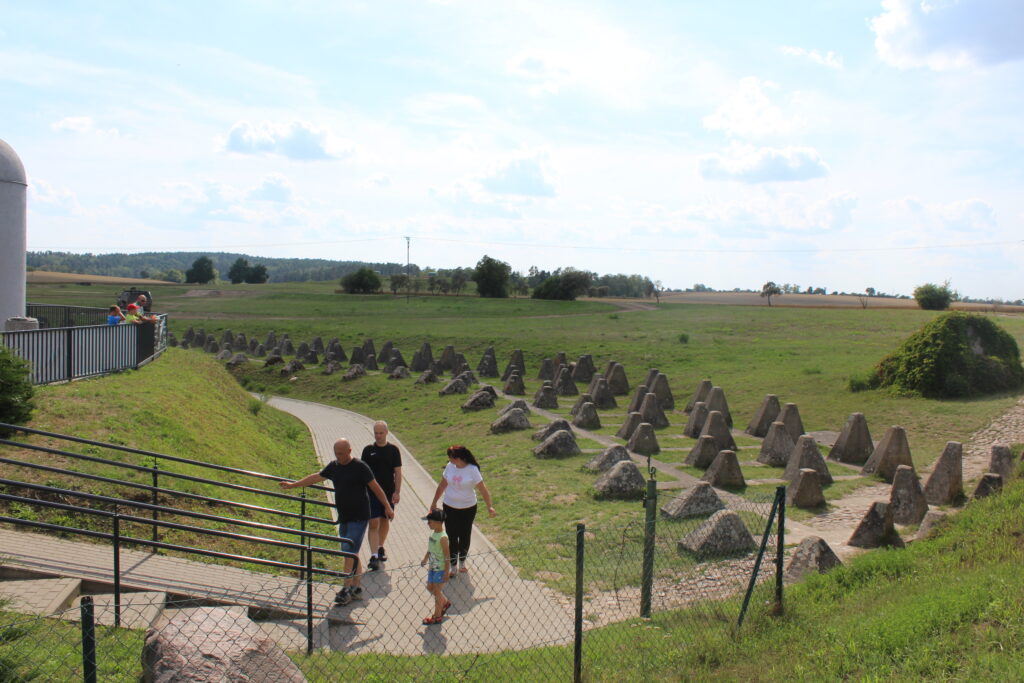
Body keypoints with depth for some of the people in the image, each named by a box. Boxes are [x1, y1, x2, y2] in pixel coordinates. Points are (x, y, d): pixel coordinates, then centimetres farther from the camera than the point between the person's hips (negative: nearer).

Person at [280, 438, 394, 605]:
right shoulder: (334, 466, 9)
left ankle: (346, 590, -7)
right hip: (344, 518, 7)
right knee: (350, 553, 12)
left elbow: (375, 487, -6)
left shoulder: (360, 467, -11)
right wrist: (293, 485, 24)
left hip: (358, 517, -7)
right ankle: (355, 587, 20)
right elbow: (316, 477, 20)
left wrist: (387, 507, -5)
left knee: (349, 552, -11)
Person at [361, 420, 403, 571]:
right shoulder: (368, 450, 0)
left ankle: (380, 548, 34)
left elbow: (398, 472, 1)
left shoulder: (393, 450, 0)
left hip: (388, 492, 1)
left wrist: (397, 492, -5)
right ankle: (374, 556, -11)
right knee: (374, 523, -9)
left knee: (385, 521, 14)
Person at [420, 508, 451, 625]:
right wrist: (425, 559, 25)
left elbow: (447, 556, -21)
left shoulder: (443, 538, -25)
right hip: (432, 567, 8)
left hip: (440, 569, -8)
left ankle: (437, 616, 18)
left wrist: (446, 572, -19)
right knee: (430, 587, 19)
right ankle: (445, 602, 41)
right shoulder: (433, 533, 0)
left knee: (437, 591, 3)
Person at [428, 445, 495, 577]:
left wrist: (489, 507, -21)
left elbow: (482, 489, -15)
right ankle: (452, 566, 13)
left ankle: (462, 561, 35)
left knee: (465, 536, 13)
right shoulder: (449, 467, -7)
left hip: (468, 509, -2)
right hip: (450, 507, 2)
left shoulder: (472, 470, -18)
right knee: (452, 537, 1)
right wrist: (434, 502, 12)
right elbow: (442, 485, 6)